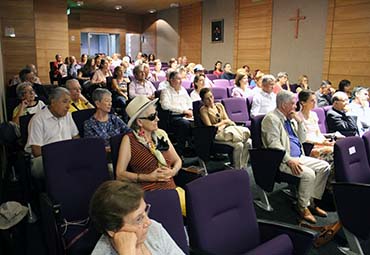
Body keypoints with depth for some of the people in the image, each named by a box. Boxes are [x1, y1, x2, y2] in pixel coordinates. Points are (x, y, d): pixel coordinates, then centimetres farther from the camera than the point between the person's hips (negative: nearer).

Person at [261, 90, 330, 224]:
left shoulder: (291, 118, 16)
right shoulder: (271, 118, -11)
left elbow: (302, 139, 17)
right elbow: (274, 144, -20)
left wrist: (300, 122, 3)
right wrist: (289, 160, -26)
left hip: (299, 157, 9)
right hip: (282, 160, -9)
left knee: (324, 166, -2)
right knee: (308, 173, -27)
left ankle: (312, 201, 5)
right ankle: (303, 207, -5)